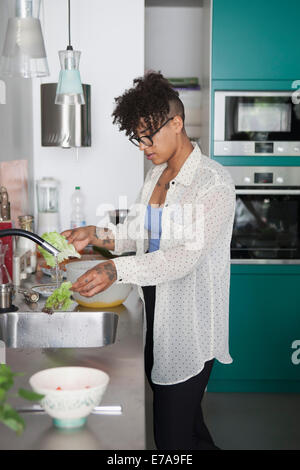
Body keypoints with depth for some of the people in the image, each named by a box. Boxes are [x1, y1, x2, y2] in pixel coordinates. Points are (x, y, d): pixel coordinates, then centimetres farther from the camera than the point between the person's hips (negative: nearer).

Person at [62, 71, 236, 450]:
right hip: (155, 317, 8)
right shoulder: (156, 174, 11)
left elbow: (186, 256, -25)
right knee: (186, 422, 20)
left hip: (190, 329, -7)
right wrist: (97, 235, -2)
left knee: (172, 438, -1)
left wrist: (118, 270, -35)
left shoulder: (214, 183, -17)